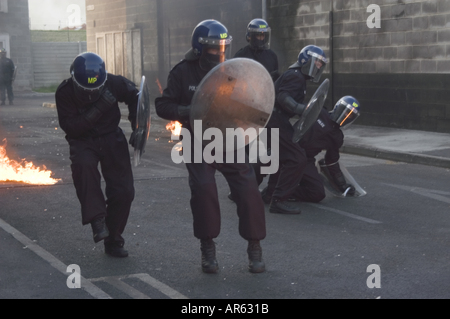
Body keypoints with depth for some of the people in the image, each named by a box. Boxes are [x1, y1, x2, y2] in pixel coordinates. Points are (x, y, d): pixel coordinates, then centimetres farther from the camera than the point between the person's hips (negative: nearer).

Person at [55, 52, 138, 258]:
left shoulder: (113, 83, -12)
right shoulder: (65, 92, -18)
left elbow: (134, 97, 8)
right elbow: (70, 127, -24)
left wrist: (137, 129, -1)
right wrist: (98, 109, -33)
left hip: (111, 138, 2)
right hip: (82, 140, -2)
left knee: (124, 191, -6)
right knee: (84, 164, -38)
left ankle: (113, 241, 11)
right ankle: (97, 220, -31)